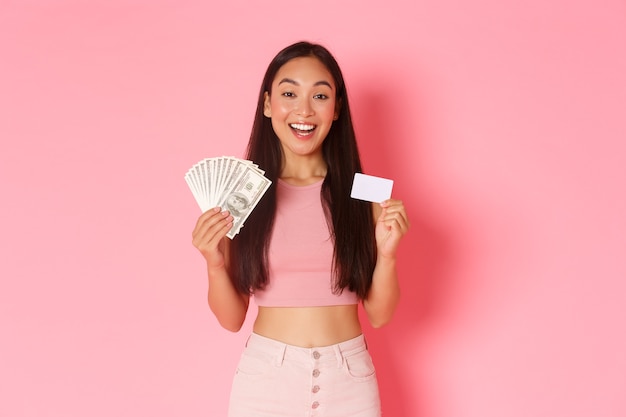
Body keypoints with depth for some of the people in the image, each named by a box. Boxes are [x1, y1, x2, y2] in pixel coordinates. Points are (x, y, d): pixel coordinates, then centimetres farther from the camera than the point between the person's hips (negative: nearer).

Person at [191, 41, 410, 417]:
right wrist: (215, 264, -17)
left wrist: (387, 253, -16)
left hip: (348, 380, 1)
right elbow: (232, 319, 0)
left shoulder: (363, 194, -4)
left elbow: (379, 314, 0)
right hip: (266, 377, 0)